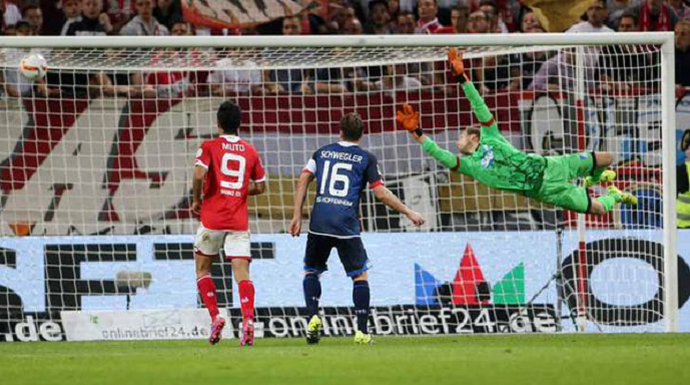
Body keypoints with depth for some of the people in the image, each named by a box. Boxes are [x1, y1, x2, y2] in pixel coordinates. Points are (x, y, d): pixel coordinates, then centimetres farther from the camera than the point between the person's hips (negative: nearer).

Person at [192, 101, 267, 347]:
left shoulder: (209, 147, -2)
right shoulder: (250, 151, 9)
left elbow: (199, 174, -18)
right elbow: (260, 187, 14)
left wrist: (197, 200, -2)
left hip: (212, 218, -2)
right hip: (239, 222, 2)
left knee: (202, 269, 15)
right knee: (242, 273, -3)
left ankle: (215, 317, 1)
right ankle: (248, 320, -24)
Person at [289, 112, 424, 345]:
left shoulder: (322, 153, 15)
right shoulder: (365, 158, 5)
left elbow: (303, 180, 8)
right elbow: (381, 193, 0)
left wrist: (297, 216, 10)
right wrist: (408, 213, 9)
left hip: (319, 225, 2)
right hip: (347, 227, -2)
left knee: (311, 271, 18)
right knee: (360, 275, 9)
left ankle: (313, 316, -4)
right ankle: (362, 331, 2)